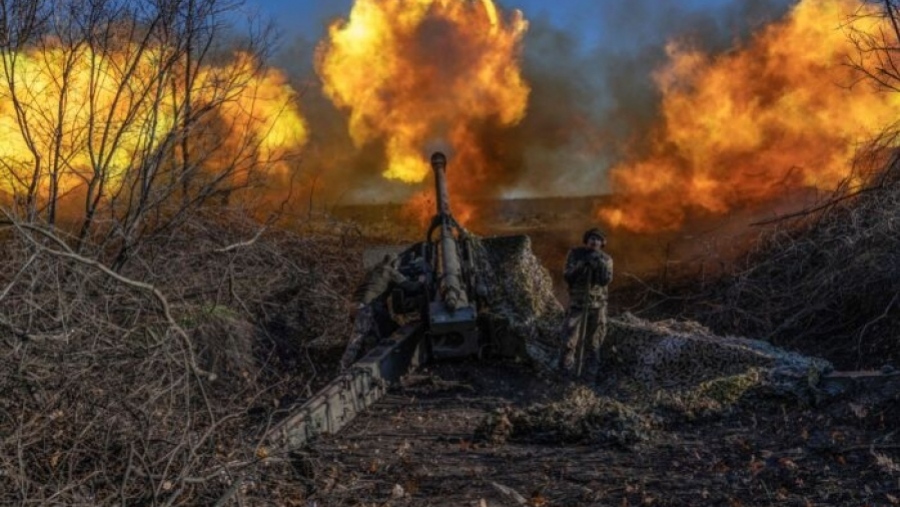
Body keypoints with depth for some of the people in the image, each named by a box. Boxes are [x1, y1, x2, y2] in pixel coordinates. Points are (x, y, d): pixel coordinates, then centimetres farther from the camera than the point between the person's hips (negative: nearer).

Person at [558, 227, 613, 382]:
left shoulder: (606, 259, -1)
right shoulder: (575, 254, -3)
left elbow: (605, 280, -15)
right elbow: (567, 276, -10)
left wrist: (600, 264, -28)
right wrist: (582, 265, -23)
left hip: (597, 305, 1)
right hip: (577, 303, -1)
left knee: (593, 342, 6)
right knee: (570, 340, -5)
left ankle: (590, 375, 17)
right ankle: (567, 373, 10)